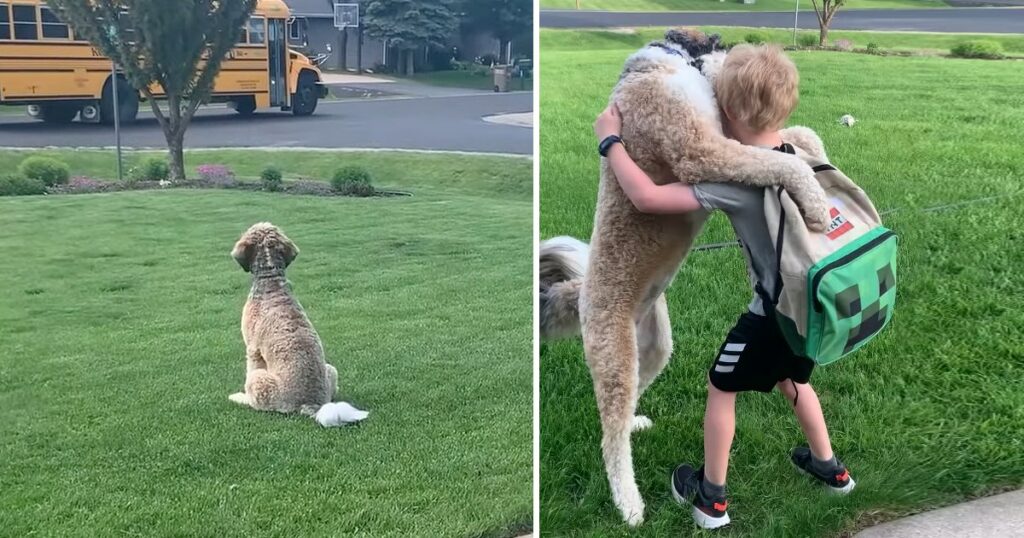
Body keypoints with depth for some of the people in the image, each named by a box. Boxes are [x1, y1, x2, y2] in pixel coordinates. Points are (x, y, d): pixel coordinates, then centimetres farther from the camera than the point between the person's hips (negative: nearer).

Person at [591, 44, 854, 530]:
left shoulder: (739, 179, -24)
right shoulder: (797, 150, 0)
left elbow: (648, 198, -26)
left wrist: (611, 140, -14)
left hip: (777, 309, -8)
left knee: (721, 388, 14)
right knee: (792, 378, 32)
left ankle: (711, 496, 27)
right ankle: (829, 467, 48)